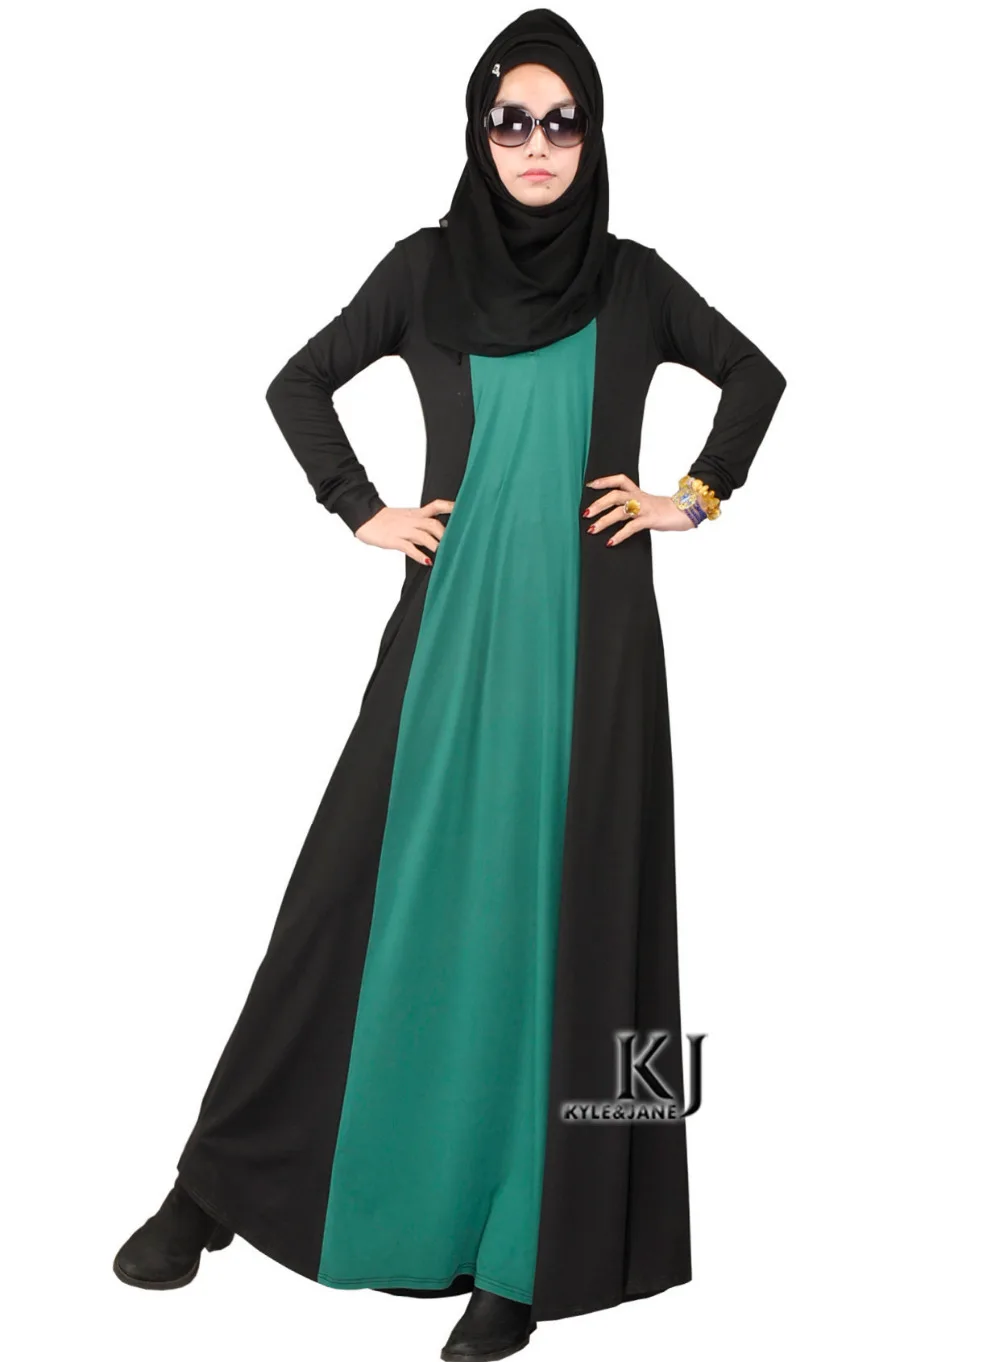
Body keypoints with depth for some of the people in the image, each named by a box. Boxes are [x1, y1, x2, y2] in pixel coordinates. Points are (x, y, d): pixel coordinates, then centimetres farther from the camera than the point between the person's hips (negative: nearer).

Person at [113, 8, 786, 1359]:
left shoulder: (632, 278, 7)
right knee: (377, 891, 1)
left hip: (591, 635, 0)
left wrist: (698, 496, 9)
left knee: (562, 911, 1)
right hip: (455, 626, 0)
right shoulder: (426, 267, 6)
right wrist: (361, 511, 5)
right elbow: (299, 386, 15)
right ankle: (222, 1183, 16)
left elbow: (756, 375, 20)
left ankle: (528, 1245, 11)